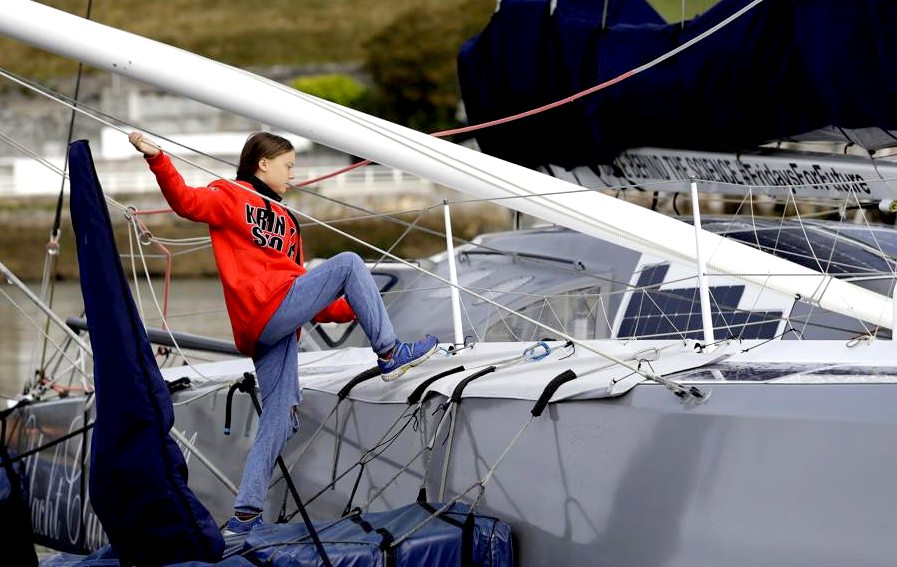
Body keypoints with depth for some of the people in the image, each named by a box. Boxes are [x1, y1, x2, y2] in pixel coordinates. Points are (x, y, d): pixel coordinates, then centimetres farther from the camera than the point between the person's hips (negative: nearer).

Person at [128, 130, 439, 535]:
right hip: (266, 311, -9)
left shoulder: (285, 221, 31)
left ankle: (244, 516, 3)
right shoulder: (230, 197, 7)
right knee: (348, 263, -8)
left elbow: (303, 289, 28)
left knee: (280, 422, 3)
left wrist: (357, 311, 21)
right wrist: (157, 159, -27)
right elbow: (186, 201, -12)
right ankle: (390, 353, -1)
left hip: (279, 329, 9)